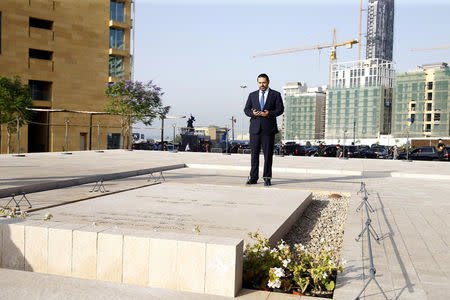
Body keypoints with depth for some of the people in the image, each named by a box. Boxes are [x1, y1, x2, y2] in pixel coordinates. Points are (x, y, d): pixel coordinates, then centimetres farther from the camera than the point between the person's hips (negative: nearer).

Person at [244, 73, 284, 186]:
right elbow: (246, 109, 10)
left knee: (268, 154, 0)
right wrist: (252, 113, -11)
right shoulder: (252, 95, 15)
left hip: (268, 129, -2)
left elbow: (280, 109, 0)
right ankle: (253, 178, 10)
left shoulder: (275, 95, 7)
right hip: (255, 128, 2)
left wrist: (269, 113, -17)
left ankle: (267, 178, 9)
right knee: (254, 154, 4)